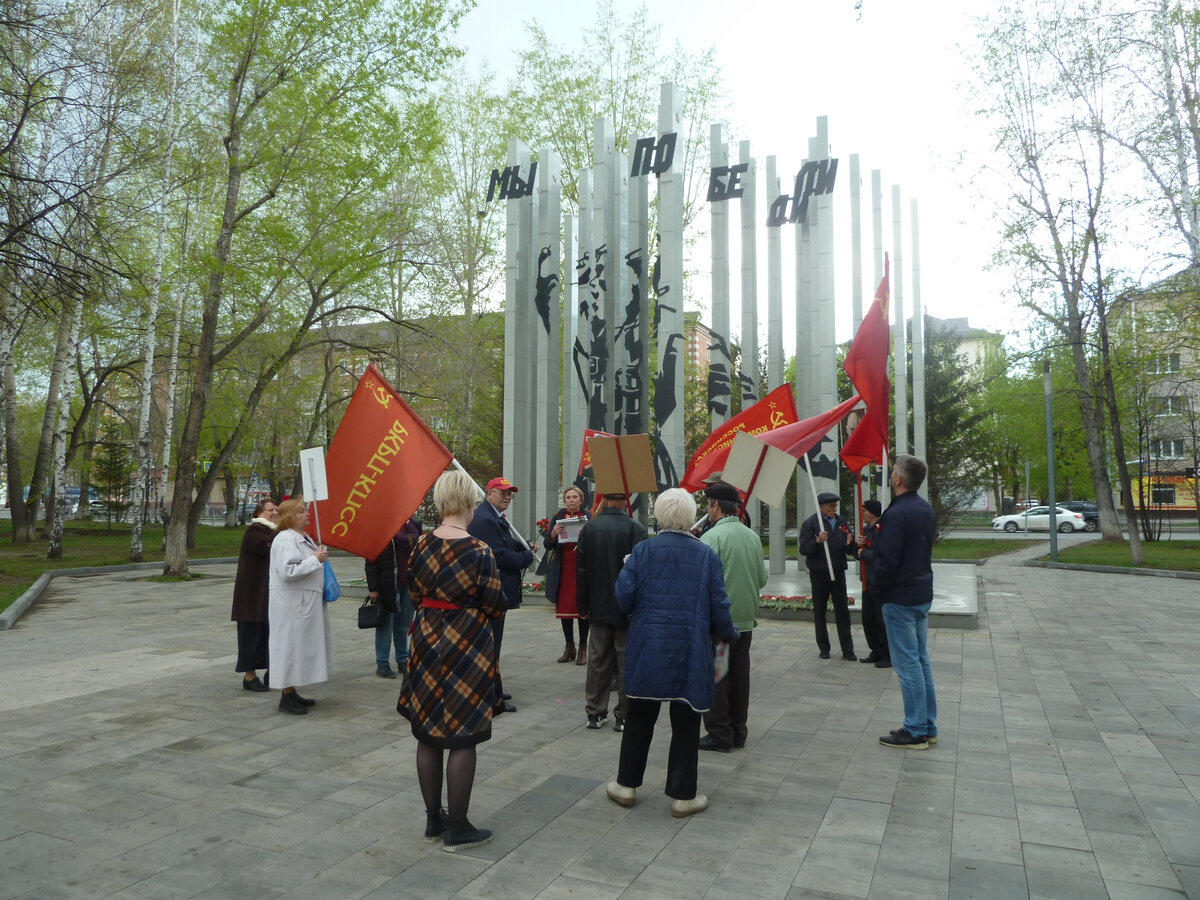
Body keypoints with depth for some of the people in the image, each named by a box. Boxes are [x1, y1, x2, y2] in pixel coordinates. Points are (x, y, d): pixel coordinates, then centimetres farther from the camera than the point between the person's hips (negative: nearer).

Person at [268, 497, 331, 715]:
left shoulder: (304, 538, 14)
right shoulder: (285, 539, -17)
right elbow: (288, 571, -27)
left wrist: (320, 554, 11)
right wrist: (315, 559, -21)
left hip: (307, 601, 10)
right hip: (292, 602, -10)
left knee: (302, 646, 14)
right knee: (292, 645, -3)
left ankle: (292, 693, 23)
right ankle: (287, 697, 7)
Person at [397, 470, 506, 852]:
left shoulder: (421, 545, -3)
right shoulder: (479, 551, -17)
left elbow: (415, 595, 8)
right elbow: (495, 608, -12)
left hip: (427, 644, 5)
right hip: (467, 647, -5)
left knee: (427, 735, 15)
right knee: (462, 739, 5)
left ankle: (433, 820, 28)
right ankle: (457, 829, 15)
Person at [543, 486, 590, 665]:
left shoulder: (588, 517, 0)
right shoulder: (557, 517, 8)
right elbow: (548, 545, 6)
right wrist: (553, 534, -14)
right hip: (563, 570, 3)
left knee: (582, 608, 0)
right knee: (564, 608, 6)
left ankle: (582, 648, 10)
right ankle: (570, 647, 19)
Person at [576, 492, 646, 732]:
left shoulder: (589, 528, 0)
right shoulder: (635, 529, -12)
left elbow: (581, 570, 4)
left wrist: (584, 607, 12)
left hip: (598, 608, 3)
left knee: (597, 661, 11)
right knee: (626, 662, 7)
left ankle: (595, 712, 19)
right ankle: (624, 715, 13)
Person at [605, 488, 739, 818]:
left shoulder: (643, 550, -5)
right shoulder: (707, 556, -3)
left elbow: (624, 597, -9)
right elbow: (719, 608, -3)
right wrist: (730, 636, 15)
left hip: (648, 651, 1)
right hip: (691, 654, -1)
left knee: (640, 718, 15)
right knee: (685, 724, 9)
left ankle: (626, 785, 25)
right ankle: (683, 796, 18)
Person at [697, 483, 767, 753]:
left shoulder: (712, 537, -16)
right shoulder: (753, 537, 5)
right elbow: (762, 578, 10)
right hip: (745, 619, 7)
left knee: (715, 678, 3)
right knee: (739, 676, 13)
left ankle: (719, 735, 9)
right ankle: (738, 733, 23)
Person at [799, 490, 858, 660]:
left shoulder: (841, 522, 10)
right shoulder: (810, 523, -5)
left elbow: (850, 551, 13)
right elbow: (803, 549, -10)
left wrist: (849, 544, -9)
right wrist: (817, 541, -26)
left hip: (838, 572, 4)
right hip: (819, 574, -3)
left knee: (842, 611, 4)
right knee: (820, 612, 6)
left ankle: (847, 650, 9)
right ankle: (824, 648, 17)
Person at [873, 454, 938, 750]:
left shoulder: (896, 514, -22)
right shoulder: (926, 508, 8)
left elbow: (886, 561, -24)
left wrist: (876, 585, -6)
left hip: (900, 598, -9)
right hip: (923, 594, 9)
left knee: (907, 664, -2)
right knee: (921, 660, 16)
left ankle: (916, 731, 6)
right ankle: (928, 726, 24)